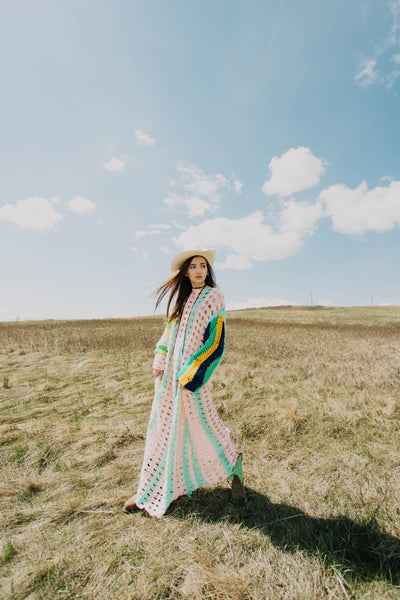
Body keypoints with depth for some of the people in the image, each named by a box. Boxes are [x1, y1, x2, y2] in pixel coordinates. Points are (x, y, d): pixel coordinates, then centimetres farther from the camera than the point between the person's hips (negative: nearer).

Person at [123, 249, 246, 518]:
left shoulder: (213, 297, -7)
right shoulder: (183, 297, 11)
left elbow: (216, 341, -13)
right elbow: (171, 329, 13)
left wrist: (190, 374, -15)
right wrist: (160, 362, 4)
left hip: (193, 373, -6)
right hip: (171, 373, 6)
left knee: (202, 423, 4)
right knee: (163, 427, 12)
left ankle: (233, 466, 33)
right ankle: (152, 491, 30)